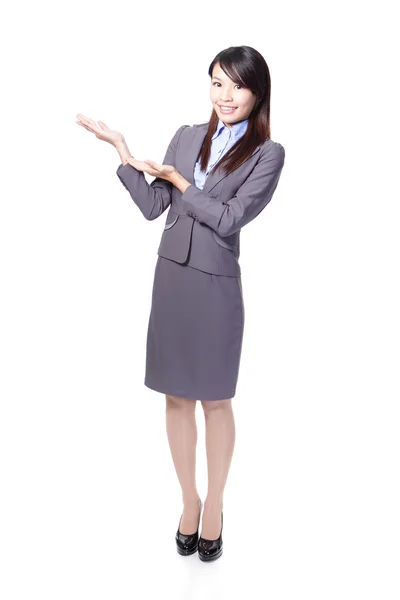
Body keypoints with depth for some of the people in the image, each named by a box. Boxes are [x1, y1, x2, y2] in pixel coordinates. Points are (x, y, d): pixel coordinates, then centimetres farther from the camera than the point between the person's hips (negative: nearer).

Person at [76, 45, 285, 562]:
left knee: (215, 400, 8)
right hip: (172, 276, 4)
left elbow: (229, 219, -12)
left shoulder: (267, 153, -4)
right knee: (177, 396, 10)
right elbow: (151, 207, 4)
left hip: (216, 285, -4)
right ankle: (189, 500, 28)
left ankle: (214, 505, 27)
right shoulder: (187, 137, 8)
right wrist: (119, 147, 0)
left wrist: (178, 180, -6)